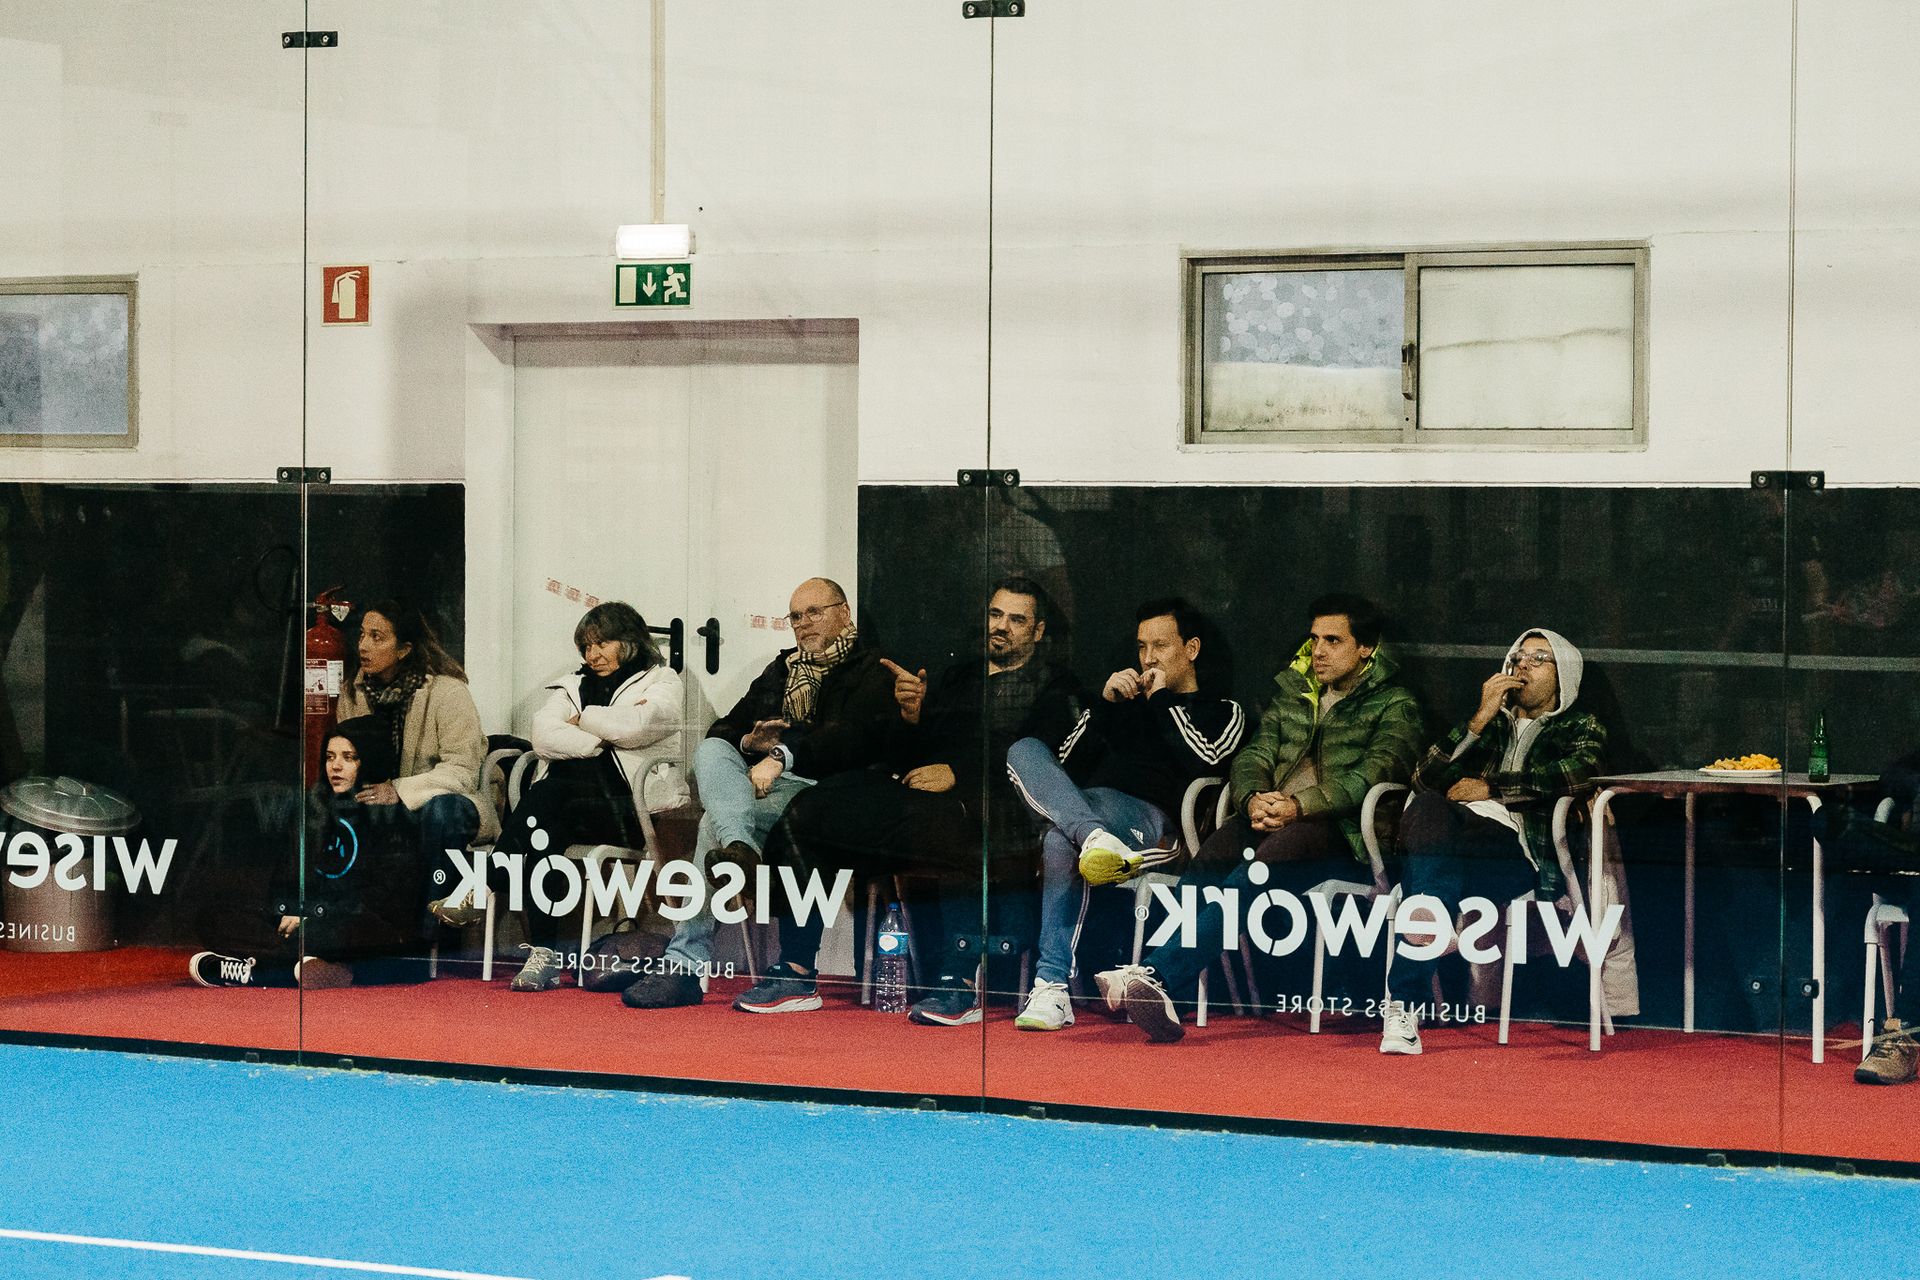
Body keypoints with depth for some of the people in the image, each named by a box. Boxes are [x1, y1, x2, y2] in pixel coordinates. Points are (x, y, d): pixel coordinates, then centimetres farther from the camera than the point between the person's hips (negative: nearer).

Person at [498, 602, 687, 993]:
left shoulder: (663, 683, 15)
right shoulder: (571, 686, 27)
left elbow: (634, 726, -8)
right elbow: (544, 736, 6)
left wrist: (582, 718, 6)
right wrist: (602, 740, -4)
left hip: (628, 806, -3)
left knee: (546, 797, -32)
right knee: (546, 829, -33)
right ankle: (543, 953, -38)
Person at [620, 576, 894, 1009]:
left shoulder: (872, 673, 6)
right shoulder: (780, 671, 29)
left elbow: (853, 739, -15)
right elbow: (723, 728, 26)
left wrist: (783, 756, -27)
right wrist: (750, 742, 0)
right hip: (758, 781, 6)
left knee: (714, 823, -30)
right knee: (710, 750, -27)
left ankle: (686, 965, -35)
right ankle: (739, 851, -51)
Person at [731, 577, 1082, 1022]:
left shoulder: (1051, 685, 14)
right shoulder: (958, 677, 31)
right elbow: (902, 760, 22)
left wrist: (958, 773, -15)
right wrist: (910, 715, 0)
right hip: (914, 790, 6)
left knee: (952, 819, -43)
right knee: (807, 811, -14)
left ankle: (959, 983, -38)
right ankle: (795, 975, -14)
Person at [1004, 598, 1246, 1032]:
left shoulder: (1222, 712, 22)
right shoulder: (1128, 702, 35)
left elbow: (1203, 760, -3)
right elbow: (1067, 764, 21)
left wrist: (1163, 699, 8)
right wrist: (1105, 703, 9)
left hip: (1150, 818, -5)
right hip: (1086, 803, 5)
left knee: (1060, 838, -38)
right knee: (1024, 749, -25)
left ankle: (1053, 987, -43)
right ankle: (1095, 839, -51)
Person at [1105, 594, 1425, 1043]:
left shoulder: (1393, 704, 9)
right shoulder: (1292, 690, 26)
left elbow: (1375, 773, -7)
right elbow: (1255, 756, 18)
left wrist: (1299, 806, -21)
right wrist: (1253, 798, -7)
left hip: (1337, 829, -5)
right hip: (1267, 817, 5)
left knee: (1252, 875, -34)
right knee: (1206, 869, -29)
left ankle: (1156, 976, -47)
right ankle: (1154, 985, -45)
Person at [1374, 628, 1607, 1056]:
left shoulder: (1581, 728, 22)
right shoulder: (1492, 724, 33)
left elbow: (1578, 772, -5)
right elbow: (1425, 778, 15)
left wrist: (1490, 788, -3)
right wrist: (1479, 720, 6)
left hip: (1518, 855, -3)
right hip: (1453, 833, 3)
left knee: (1432, 875, -35)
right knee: (1429, 807, -35)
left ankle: (1403, 1002, -40)